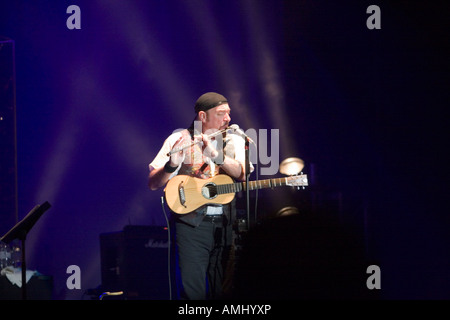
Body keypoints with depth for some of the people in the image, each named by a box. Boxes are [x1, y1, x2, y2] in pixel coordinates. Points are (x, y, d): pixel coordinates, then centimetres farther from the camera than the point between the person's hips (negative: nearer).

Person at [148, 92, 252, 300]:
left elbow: (242, 174, -8)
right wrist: (172, 165, -23)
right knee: (193, 290, -12)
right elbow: (153, 184, -4)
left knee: (222, 290, 3)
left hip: (226, 222, 3)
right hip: (192, 222, -3)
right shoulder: (178, 140, 1)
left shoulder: (235, 141, 10)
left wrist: (215, 154, -22)